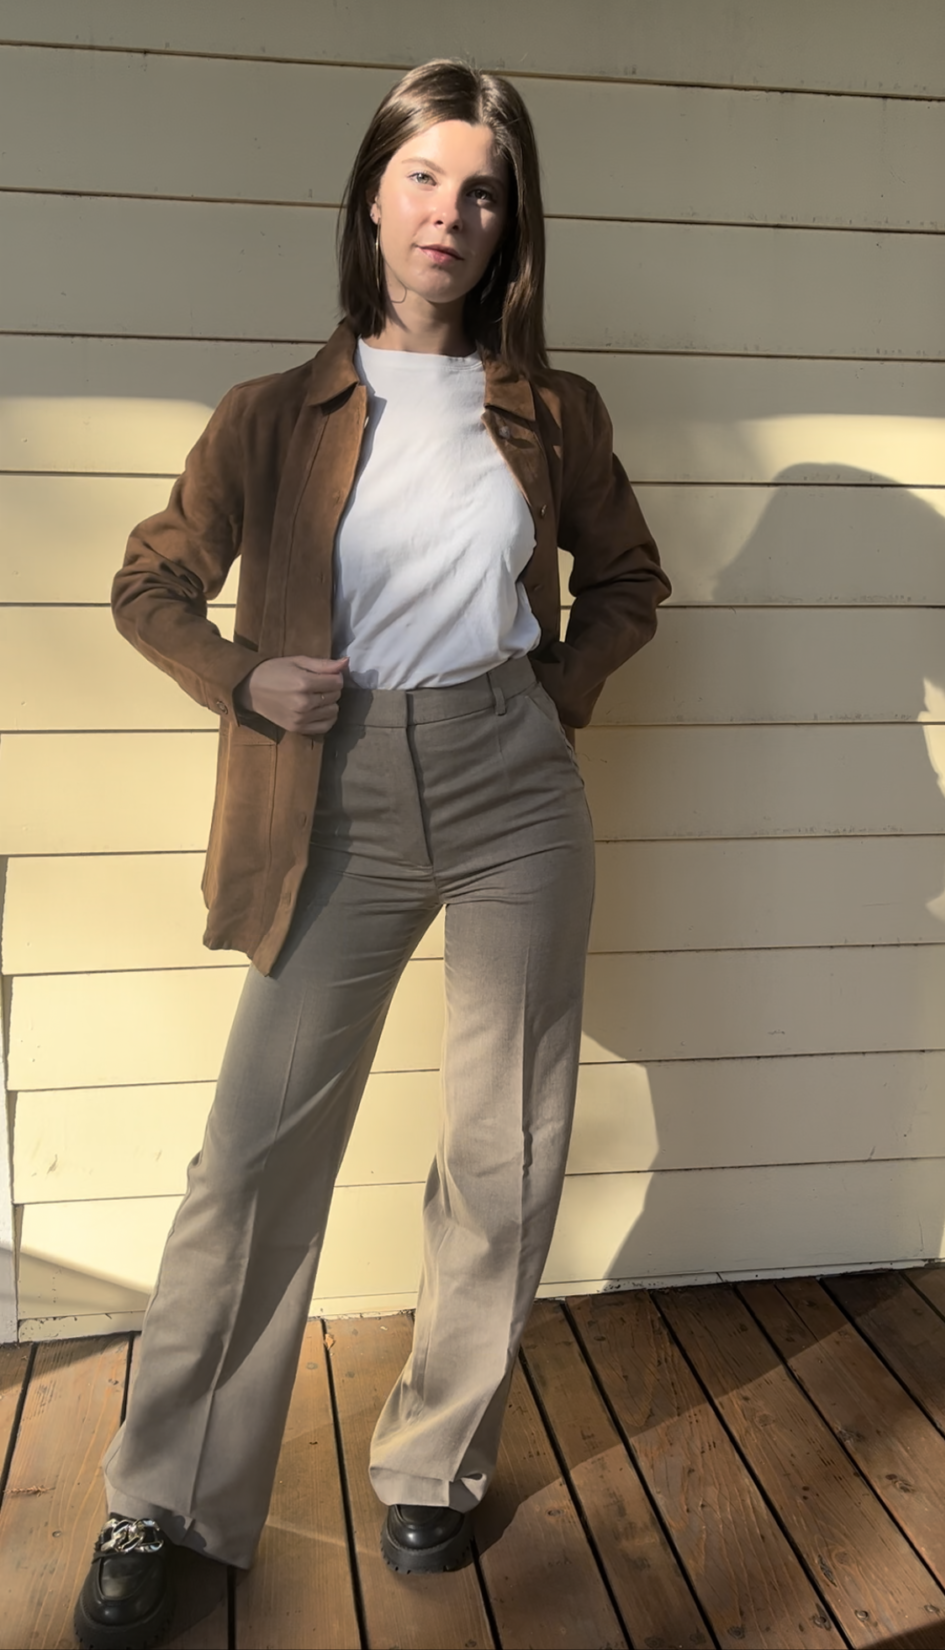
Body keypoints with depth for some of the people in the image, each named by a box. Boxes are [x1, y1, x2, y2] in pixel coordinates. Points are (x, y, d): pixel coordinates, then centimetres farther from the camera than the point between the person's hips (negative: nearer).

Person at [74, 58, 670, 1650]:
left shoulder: (551, 414, 7)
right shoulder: (276, 417, 4)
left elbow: (629, 577, 20)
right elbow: (151, 585, 11)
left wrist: (556, 691, 4)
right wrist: (243, 683, -6)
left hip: (513, 797, 2)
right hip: (345, 809, -1)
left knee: (504, 1149, 6)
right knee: (254, 1151, 0)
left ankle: (433, 1465, 26)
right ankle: (158, 1506, 15)